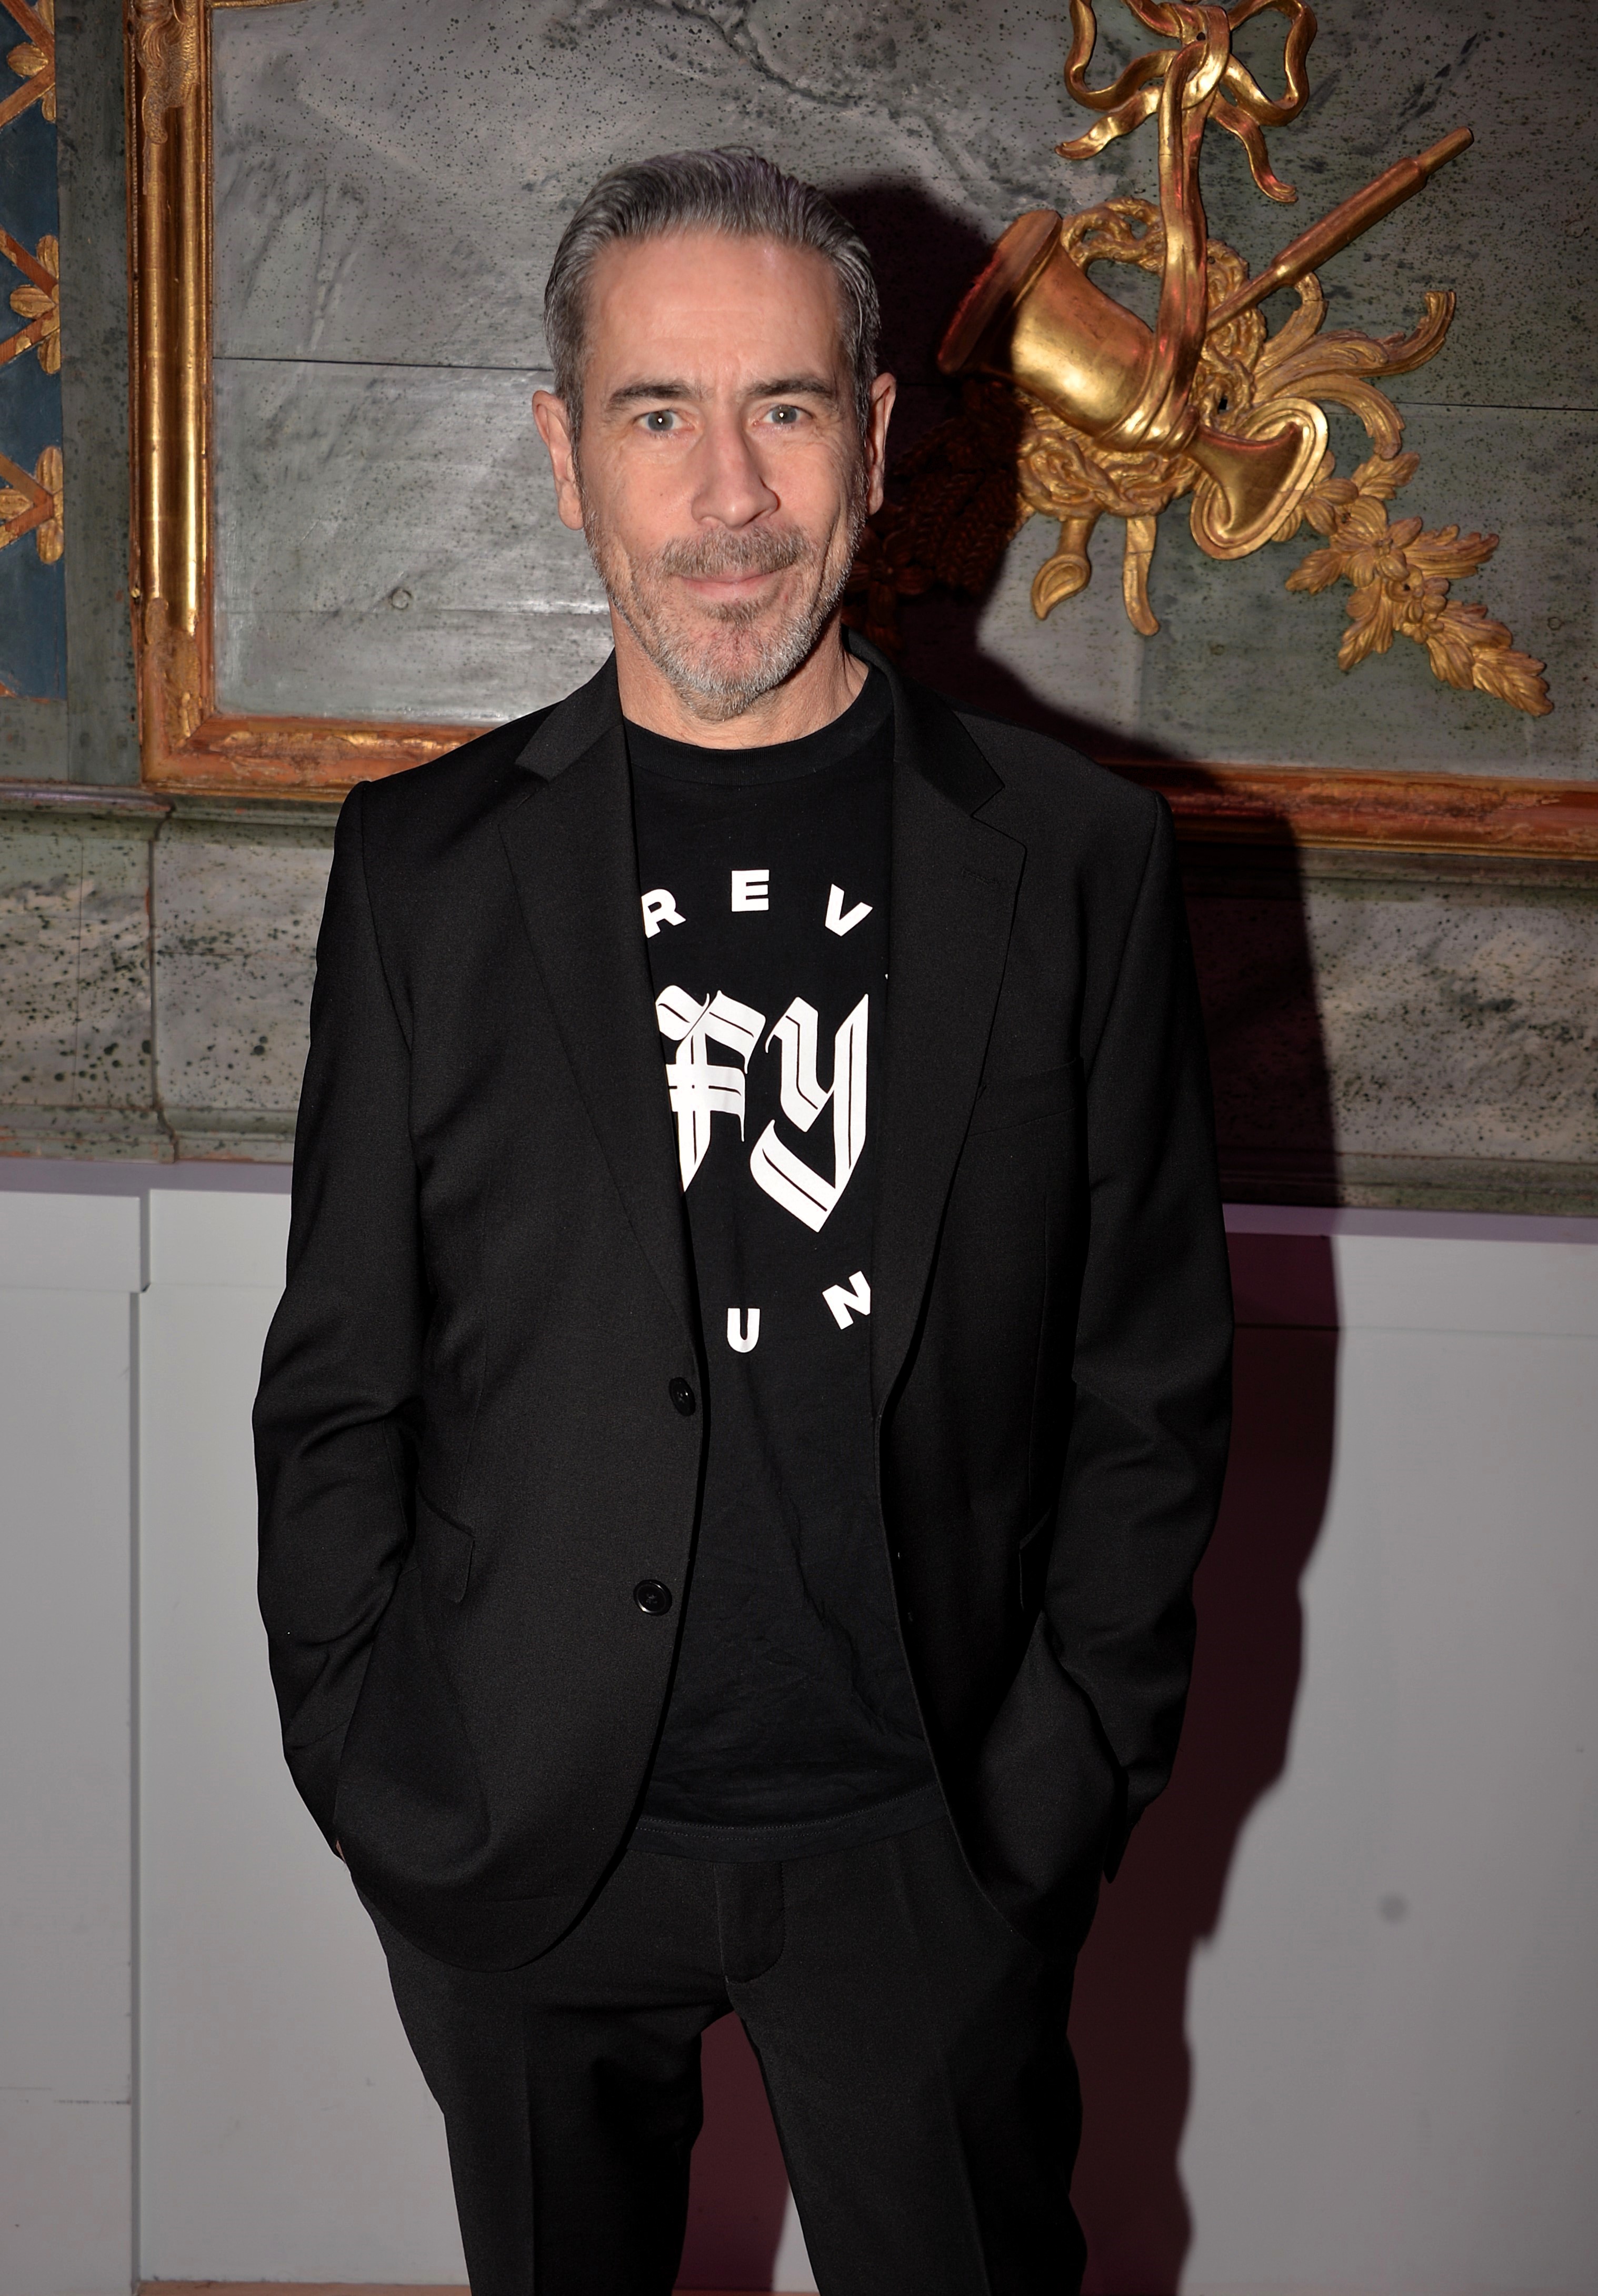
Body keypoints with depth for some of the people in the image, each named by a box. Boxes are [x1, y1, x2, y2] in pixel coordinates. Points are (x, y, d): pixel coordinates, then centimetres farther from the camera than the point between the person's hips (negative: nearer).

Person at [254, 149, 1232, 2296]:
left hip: (934, 1855, 0)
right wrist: (373, 1775, -2)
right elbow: (337, 1382, 2)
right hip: (515, 1854, 1)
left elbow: (1155, 1380, 0)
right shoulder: (425, 862, -2)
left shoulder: (1079, 860, -3)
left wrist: (1066, 1777, -3)